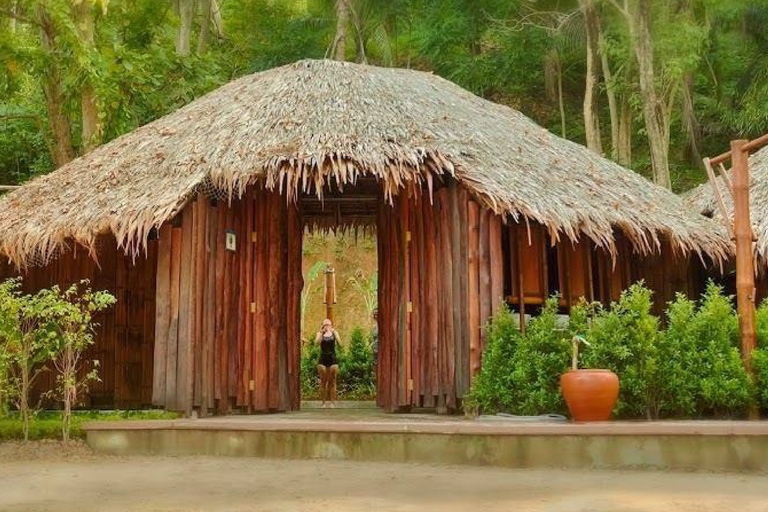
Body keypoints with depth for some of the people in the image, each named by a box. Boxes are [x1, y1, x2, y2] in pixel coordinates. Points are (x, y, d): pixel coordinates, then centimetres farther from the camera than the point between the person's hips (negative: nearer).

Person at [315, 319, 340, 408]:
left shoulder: (334, 333, 6)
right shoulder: (320, 333, 6)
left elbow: (338, 342, -12)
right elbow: (317, 342, -13)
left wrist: (334, 332, -23)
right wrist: (321, 332, -24)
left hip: (332, 359, 0)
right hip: (323, 359, 0)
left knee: (332, 381, 0)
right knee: (323, 381, 1)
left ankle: (332, 402, 3)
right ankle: (324, 402, 5)